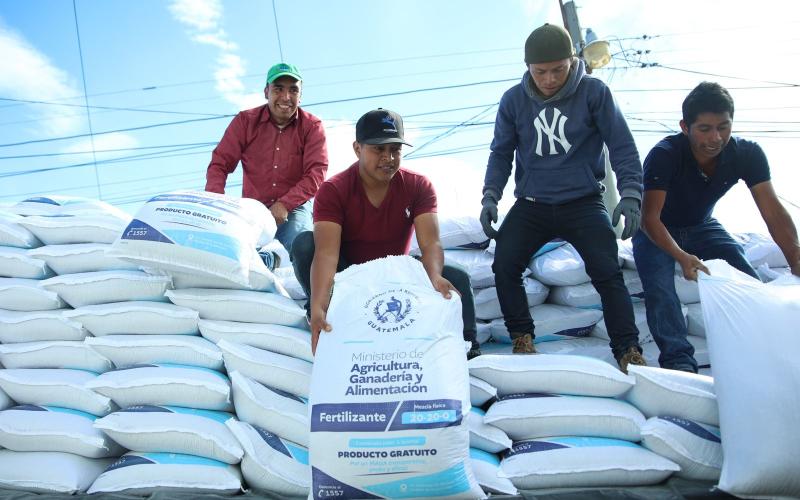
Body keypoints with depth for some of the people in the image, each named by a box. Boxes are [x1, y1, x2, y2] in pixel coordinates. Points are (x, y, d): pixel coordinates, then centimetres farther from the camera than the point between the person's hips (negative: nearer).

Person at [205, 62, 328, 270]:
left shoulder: (312, 126, -3)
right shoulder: (245, 121, 1)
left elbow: (316, 175, -11)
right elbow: (219, 164, -1)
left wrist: (284, 204, -24)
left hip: (294, 208, -1)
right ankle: (267, 258, 5)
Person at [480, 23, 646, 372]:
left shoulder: (594, 92, -6)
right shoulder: (513, 100, 0)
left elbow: (622, 146, -4)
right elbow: (501, 153, 7)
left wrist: (630, 194, -17)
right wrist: (490, 196, -6)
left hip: (583, 202, -2)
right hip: (531, 204, 2)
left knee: (607, 271, -15)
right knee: (504, 264, -15)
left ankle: (628, 351, -2)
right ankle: (522, 340, 3)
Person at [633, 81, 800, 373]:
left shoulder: (747, 154, -21)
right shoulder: (664, 155, -32)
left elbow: (773, 211, -23)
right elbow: (650, 217, -35)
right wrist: (681, 257, -52)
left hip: (702, 227, 4)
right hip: (657, 231, -3)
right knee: (659, 290, -25)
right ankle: (678, 358, -17)